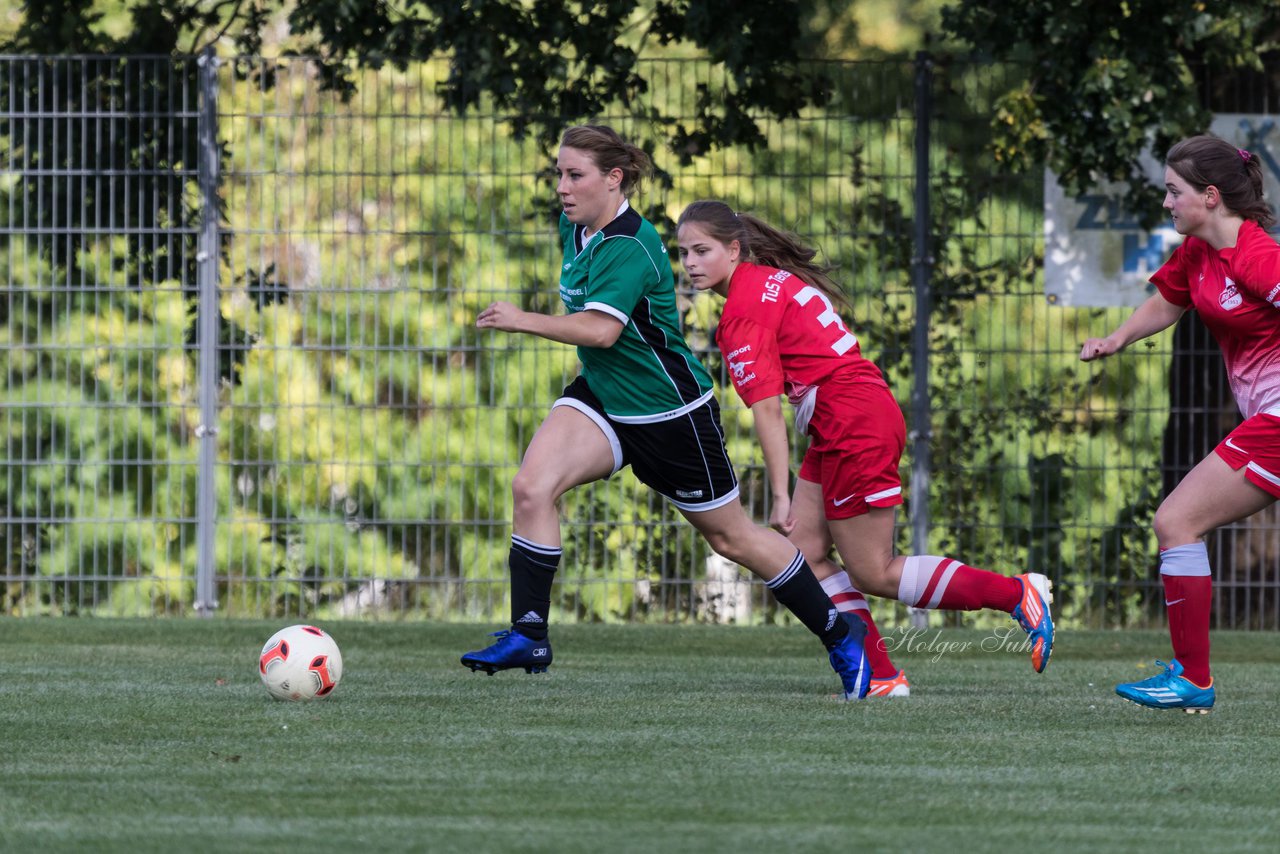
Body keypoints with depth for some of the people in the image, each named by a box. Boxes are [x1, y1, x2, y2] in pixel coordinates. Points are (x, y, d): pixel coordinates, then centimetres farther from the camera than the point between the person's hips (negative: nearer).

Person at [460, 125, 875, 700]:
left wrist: (520, 321, -34)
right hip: (602, 397, 8)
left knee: (731, 537, 6)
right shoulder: (575, 228, 2)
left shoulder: (628, 247, -25)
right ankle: (528, 636, -15)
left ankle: (840, 635, 23)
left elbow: (600, 328, -37)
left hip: (669, 410, -8)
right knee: (531, 487, -17)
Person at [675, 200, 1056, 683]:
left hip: (853, 425, -10)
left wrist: (781, 495, -15)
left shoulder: (745, 309, -12)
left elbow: (767, 409, -16)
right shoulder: (771, 278, 15)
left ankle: (1019, 594, 0)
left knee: (874, 575, -2)